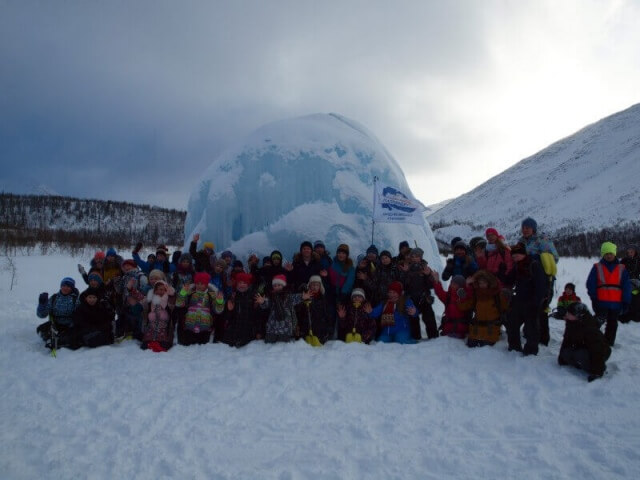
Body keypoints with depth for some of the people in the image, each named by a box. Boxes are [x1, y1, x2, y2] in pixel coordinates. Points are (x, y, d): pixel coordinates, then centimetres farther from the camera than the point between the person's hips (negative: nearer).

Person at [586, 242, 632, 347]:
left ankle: (609, 343, 20)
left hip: (616, 303, 3)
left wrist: (626, 301, -1)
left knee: (612, 324, 10)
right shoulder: (597, 267, 0)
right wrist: (594, 298, -11)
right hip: (601, 302, -3)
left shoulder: (621, 269, 6)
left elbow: (627, 286, 5)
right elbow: (590, 284, -4)